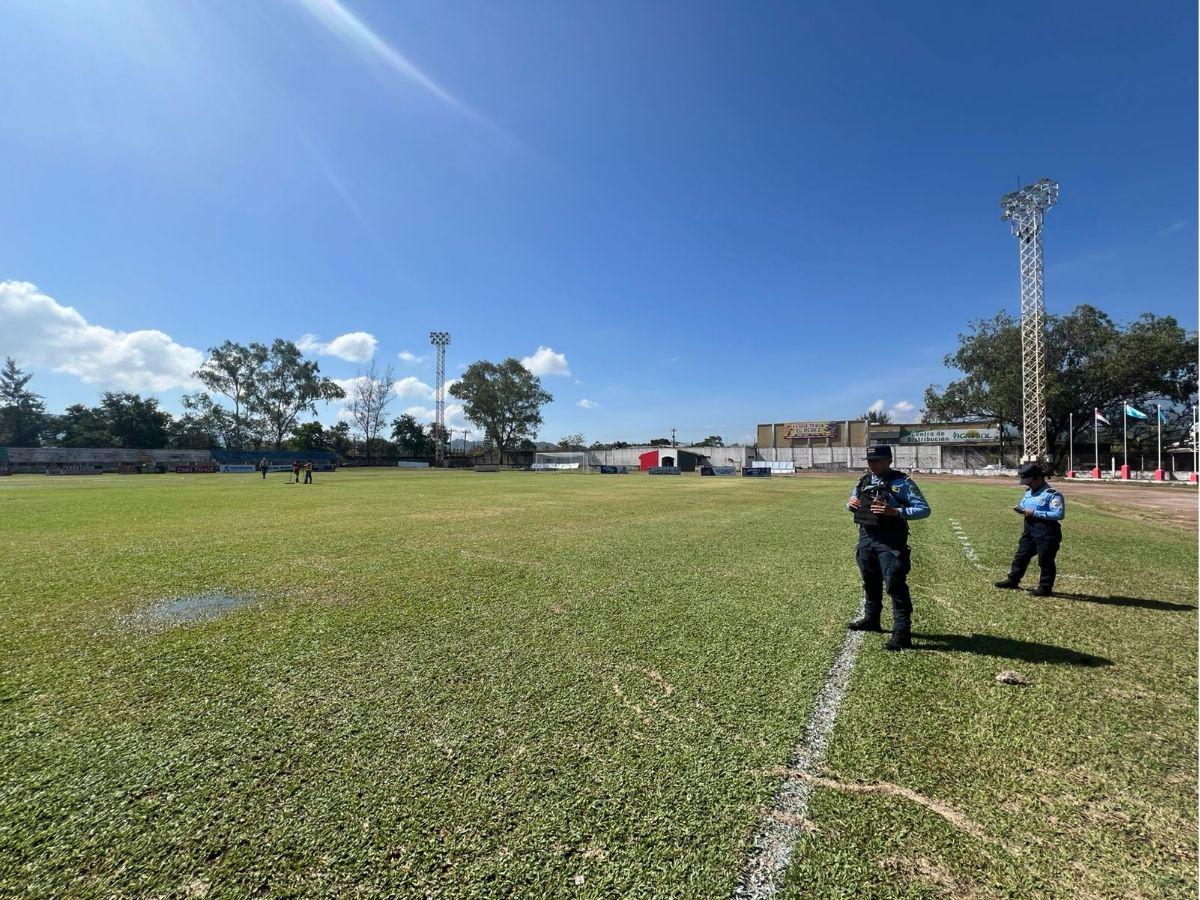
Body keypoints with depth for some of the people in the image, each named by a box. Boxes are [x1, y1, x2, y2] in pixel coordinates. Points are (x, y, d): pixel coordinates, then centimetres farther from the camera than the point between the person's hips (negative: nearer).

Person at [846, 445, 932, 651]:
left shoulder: (902, 482, -10)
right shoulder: (864, 481, 10)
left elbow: (924, 509, -14)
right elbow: (852, 502, 23)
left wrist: (896, 512, -28)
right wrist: (850, 503, -2)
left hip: (890, 541, -7)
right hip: (866, 537, 7)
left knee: (895, 584, -9)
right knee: (870, 581, 19)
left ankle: (902, 633, -1)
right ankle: (871, 619, 36)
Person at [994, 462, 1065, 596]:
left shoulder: (1052, 494, -16)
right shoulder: (1029, 492, 12)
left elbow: (1059, 514, -24)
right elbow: (1024, 505, 26)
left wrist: (1035, 513, -24)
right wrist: (1021, 509, 2)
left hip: (1046, 533, -9)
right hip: (1029, 530, 9)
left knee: (1045, 560, 2)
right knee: (1021, 556, 15)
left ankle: (1045, 588, 13)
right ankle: (1013, 581, 26)